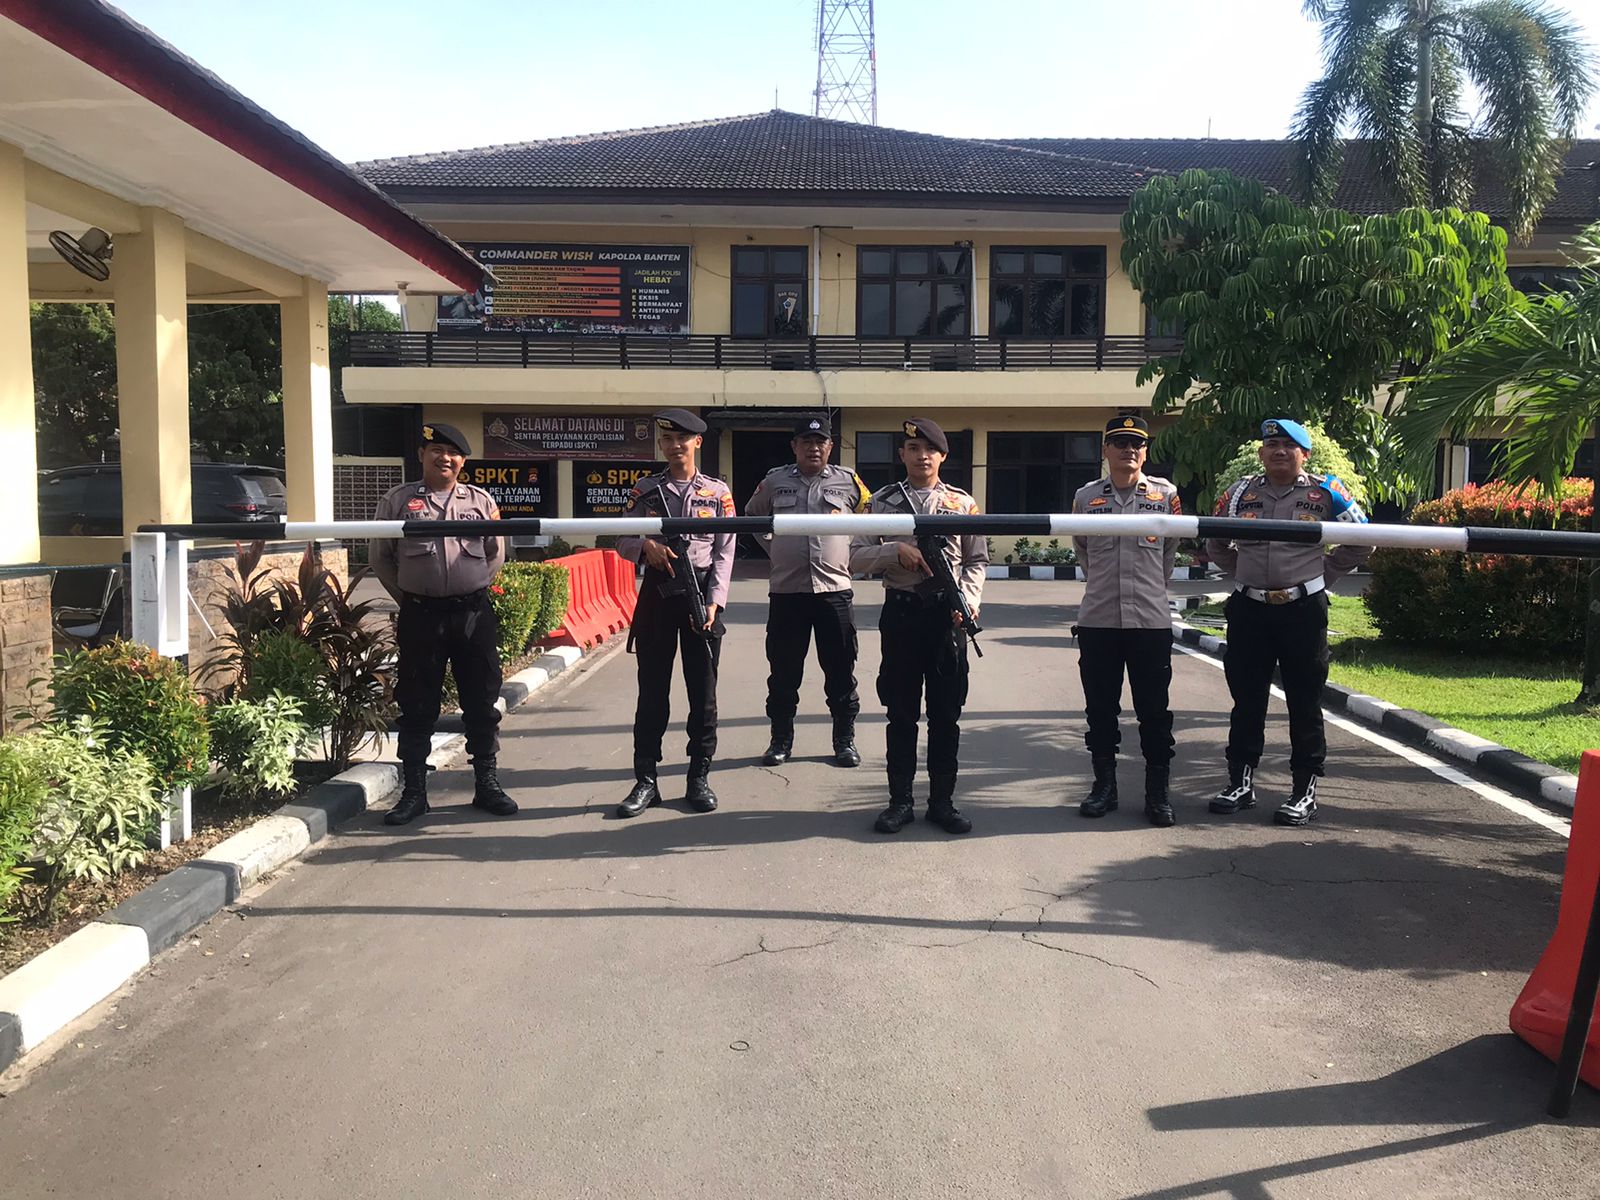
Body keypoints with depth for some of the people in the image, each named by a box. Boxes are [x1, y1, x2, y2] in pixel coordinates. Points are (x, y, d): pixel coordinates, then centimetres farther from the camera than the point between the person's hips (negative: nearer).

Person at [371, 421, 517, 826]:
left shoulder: (481, 501, 8)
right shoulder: (397, 500, 5)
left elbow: (496, 555, 15)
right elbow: (381, 557, 9)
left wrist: (471, 591, 11)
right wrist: (408, 598, 8)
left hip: (474, 613, 1)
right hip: (420, 615, -1)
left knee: (481, 701, 7)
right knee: (416, 705, 4)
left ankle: (486, 784, 19)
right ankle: (413, 791, 14)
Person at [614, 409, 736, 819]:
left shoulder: (718, 492, 4)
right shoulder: (645, 490, 6)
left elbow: (724, 553, 1)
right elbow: (621, 539, 8)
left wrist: (714, 601, -10)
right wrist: (646, 546, -14)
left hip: (702, 591, 0)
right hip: (657, 590, 1)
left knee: (703, 691, 4)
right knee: (652, 689, 4)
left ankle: (699, 778, 15)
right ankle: (645, 781, 11)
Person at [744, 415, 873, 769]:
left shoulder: (849, 481, 4)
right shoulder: (774, 481, 6)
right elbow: (751, 516, 21)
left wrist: (851, 554, 6)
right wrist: (774, 549, 11)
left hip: (835, 590, 0)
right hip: (785, 591, 1)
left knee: (841, 671, 5)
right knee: (783, 671, 6)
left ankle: (845, 739, 17)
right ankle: (781, 739, 18)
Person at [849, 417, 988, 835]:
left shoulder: (963, 503, 7)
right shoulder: (881, 502, 5)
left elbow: (977, 561, 8)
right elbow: (857, 557, 1)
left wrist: (968, 599, -9)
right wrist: (896, 551, -14)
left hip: (947, 612, 1)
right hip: (901, 611, 0)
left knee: (946, 712, 6)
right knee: (901, 712, 6)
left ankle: (942, 800, 17)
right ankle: (900, 801, 16)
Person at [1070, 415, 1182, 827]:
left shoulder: (1166, 495, 2)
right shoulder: (1085, 497, 4)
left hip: (1151, 621, -1)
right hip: (1097, 621, 1)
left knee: (1154, 710, 4)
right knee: (1100, 709, 8)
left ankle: (1158, 792, 14)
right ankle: (1104, 785, 20)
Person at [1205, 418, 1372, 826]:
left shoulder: (1325, 493, 1)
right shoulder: (1240, 493, 8)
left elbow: (1363, 540, 10)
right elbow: (1216, 542, 23)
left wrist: (1325, 571, 6)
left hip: (1303, 609, -2)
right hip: (1248, 609, 3)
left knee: (1305, 701, 3)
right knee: (1246, 699, 8)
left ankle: (1305, 789, 12)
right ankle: (1241, 781, 19)